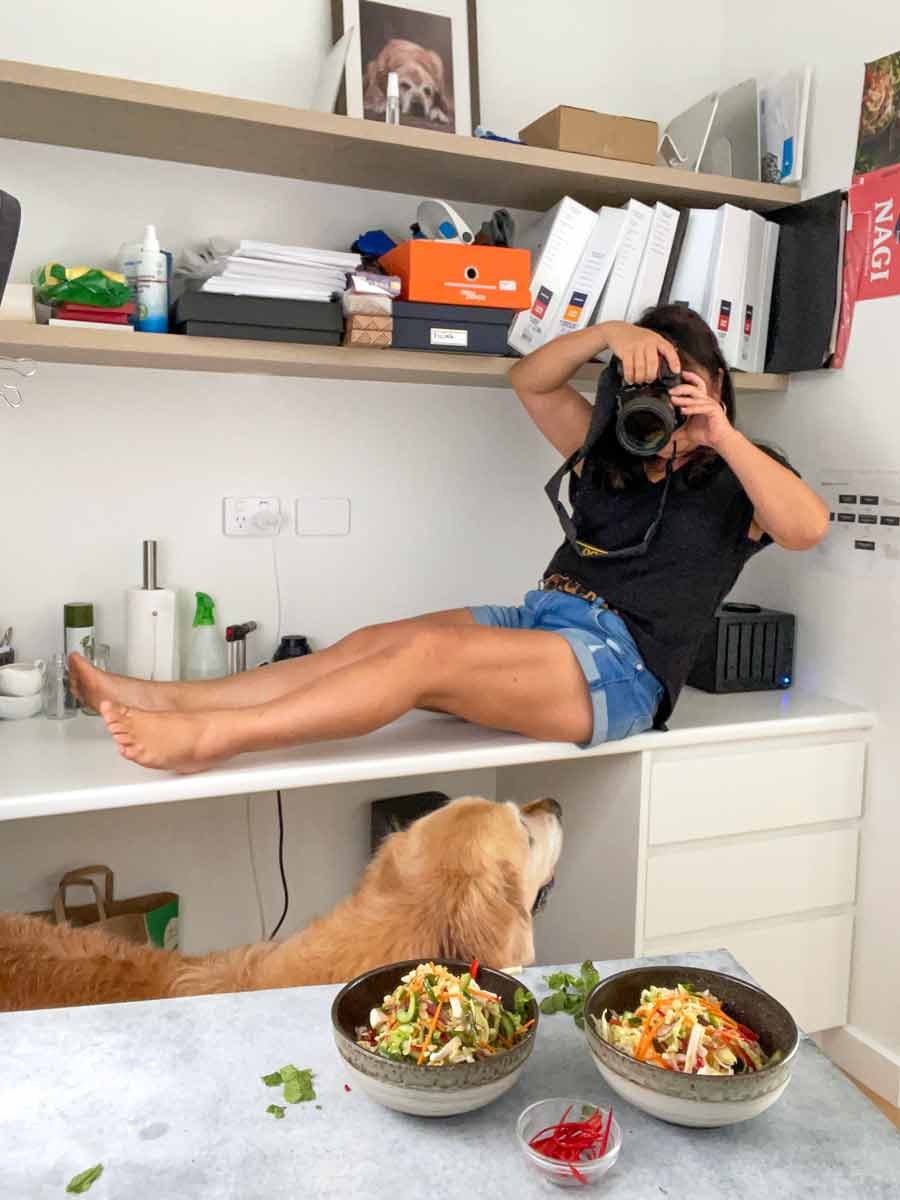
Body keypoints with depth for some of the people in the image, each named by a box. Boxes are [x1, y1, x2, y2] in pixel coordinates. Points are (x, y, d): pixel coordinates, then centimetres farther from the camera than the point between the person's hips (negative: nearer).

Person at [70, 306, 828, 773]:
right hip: (542, 621, 6)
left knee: (427, 652, -27)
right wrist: (611, 335, -1)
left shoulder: (735, 482, 7)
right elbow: (530, 381, 14)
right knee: (373, 642, -12)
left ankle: (212, 736, -31)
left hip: (619, 664, -6)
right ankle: (169, 700, -16)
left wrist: (722, 435, -15)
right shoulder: (611, 453, 21)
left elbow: (808, 527, -14)